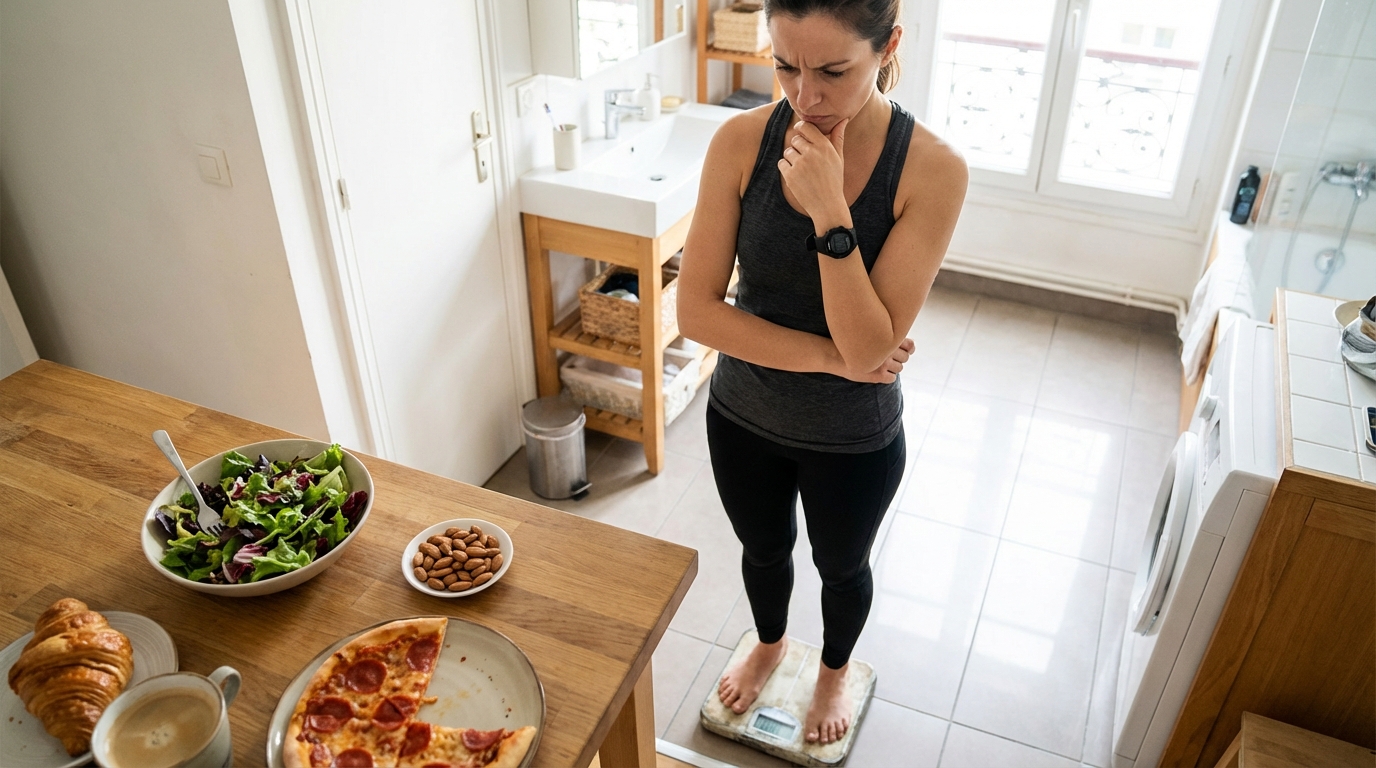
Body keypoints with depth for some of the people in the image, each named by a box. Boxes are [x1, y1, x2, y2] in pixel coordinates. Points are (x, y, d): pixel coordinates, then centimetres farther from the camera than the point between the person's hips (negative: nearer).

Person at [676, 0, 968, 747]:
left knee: (841, 566, 26)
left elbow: (868, 348, -26)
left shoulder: (931, 169, -24)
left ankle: (835, 670, 59)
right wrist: (830, 356, -22)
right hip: (742, 416, 2)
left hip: (853, 440, -2)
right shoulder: (741, 141, -19)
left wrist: (830, 212, -35)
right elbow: (695, 309, -19)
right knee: (764, 549, 28)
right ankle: (769, 644, 62)